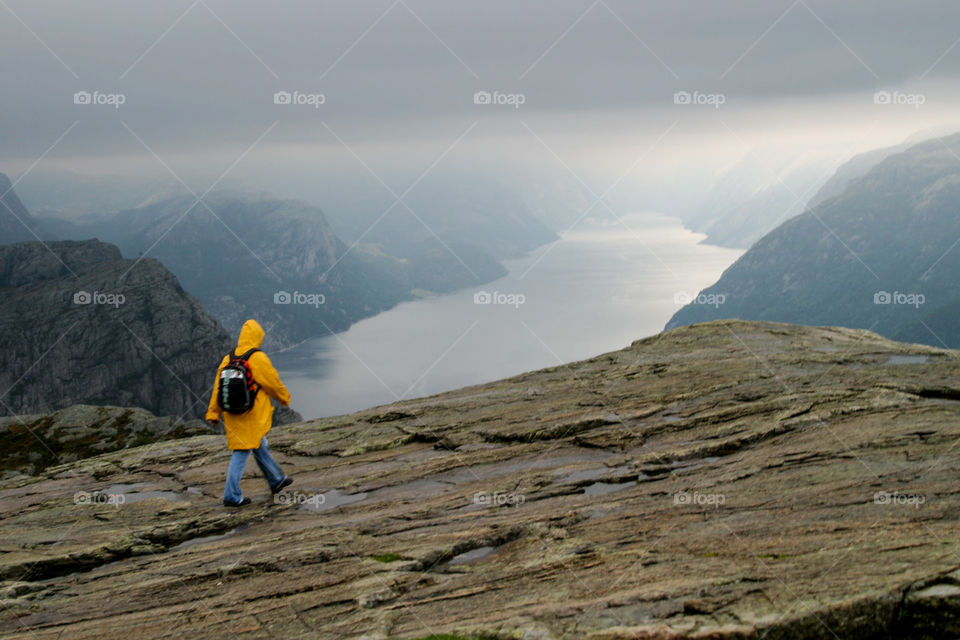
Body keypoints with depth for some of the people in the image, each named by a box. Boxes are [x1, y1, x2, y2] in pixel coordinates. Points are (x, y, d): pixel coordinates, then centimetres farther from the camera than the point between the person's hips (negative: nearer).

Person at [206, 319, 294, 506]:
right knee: (241, 452, -2)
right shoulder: (258, 359, -14)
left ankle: (276, 480, 37)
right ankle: (231, 496, -1)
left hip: (232, 414, 7)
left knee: (261, 446, 21)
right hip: (252, 416, -7)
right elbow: (273, 383, -5)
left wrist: (213, 413, 11)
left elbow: (218, 387, 6)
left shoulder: (227, 359, 4)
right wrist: (284, 398, 13)